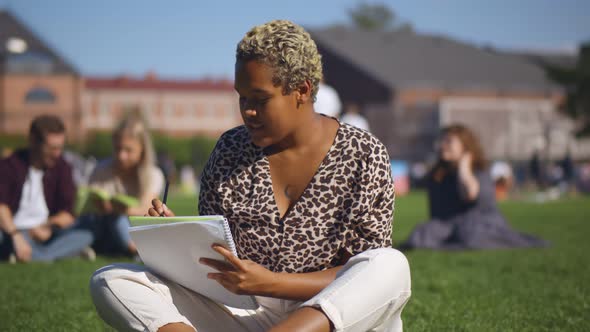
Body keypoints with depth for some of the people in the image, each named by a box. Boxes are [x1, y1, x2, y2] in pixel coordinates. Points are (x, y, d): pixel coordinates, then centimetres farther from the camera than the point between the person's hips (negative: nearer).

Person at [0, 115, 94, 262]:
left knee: (85, 234, -23)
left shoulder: (61, 167, 4)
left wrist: (47, 226, -18)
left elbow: (67, 214, 0)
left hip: (47, 232, 3)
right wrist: (16, 235, -34)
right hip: (14, 231, -3)